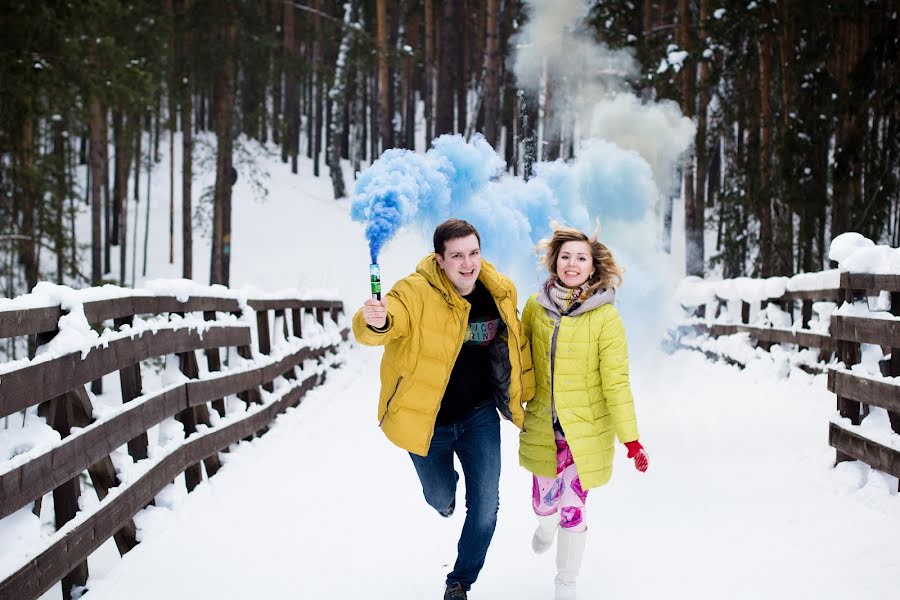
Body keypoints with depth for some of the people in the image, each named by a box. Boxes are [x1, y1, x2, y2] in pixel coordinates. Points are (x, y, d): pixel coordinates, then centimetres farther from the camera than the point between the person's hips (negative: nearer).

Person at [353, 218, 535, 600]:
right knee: (440, 498, 14)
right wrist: (376, 323, -66)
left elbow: (516, 346, 8)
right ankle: (446, 489, 55)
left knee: (486, 507, -1)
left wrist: (529, 396, 17)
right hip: (427, 420, -3)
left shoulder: (500, 293, -8)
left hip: (479, 415, 3)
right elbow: (384, 325, -42)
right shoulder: (416, 293, -23)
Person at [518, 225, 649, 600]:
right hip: (542, 427, 3)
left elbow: (616, 382, -13)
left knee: (573, 509, -2)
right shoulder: (536, 306, -4)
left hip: (586, 429, -3)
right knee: (544, 502, 14)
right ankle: (546, 525, 54)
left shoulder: (605, 316, -13)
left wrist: (631, 439, -15)